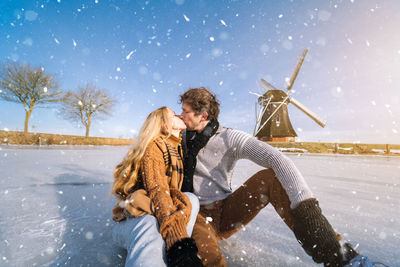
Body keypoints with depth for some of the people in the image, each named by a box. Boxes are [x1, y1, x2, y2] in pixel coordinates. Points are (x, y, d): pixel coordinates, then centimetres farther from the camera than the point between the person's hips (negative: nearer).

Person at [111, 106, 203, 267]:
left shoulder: (178, 149, 14)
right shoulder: (153, 146, -11)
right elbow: (157, 192, -27)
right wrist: (178, 241, -39)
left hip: (160, 215, 7)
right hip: (136, 218, -6)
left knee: (191, 199, -23)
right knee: (151, 225, -41)